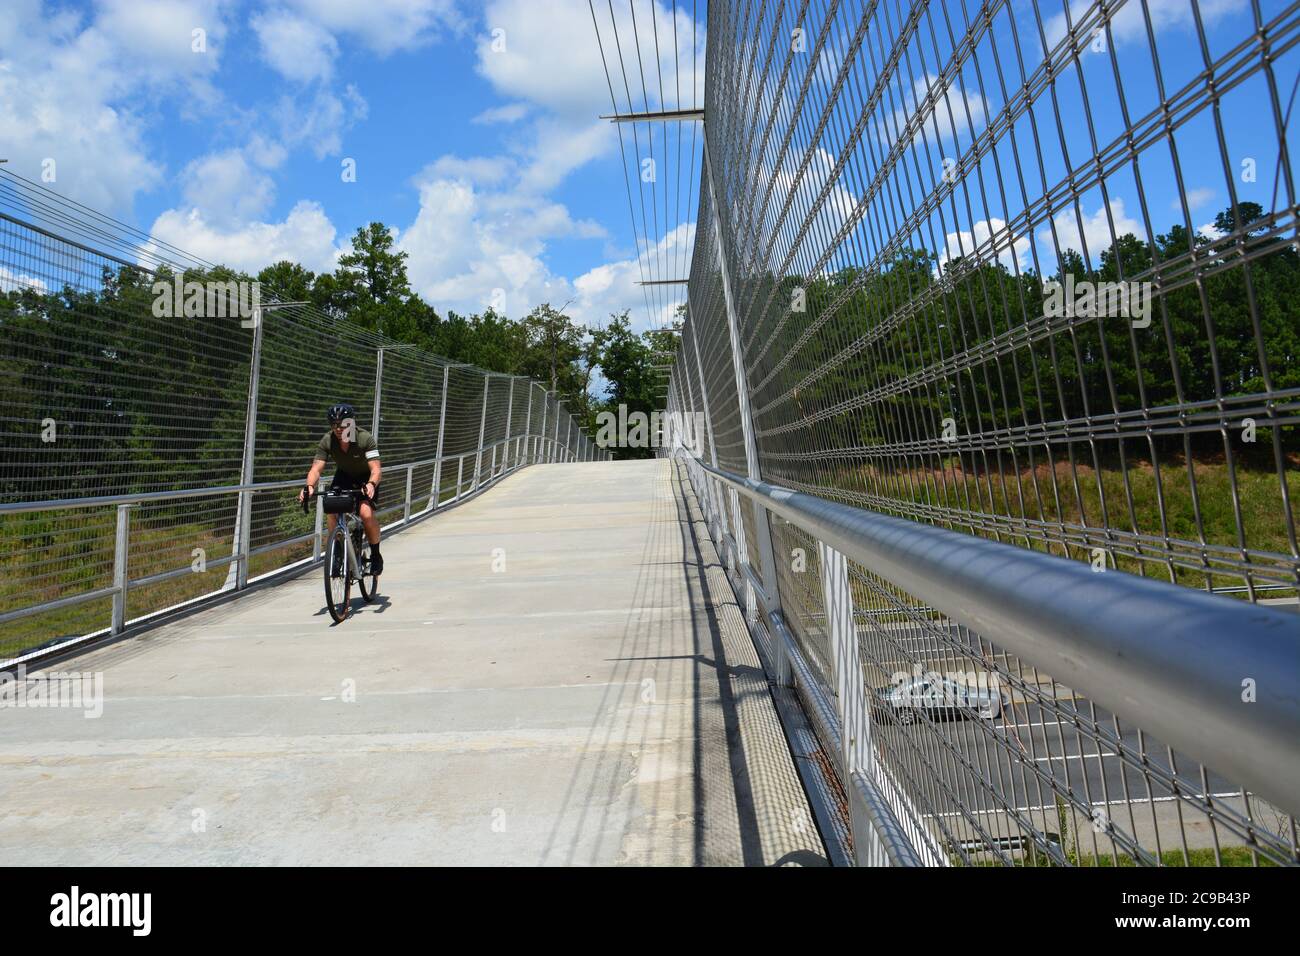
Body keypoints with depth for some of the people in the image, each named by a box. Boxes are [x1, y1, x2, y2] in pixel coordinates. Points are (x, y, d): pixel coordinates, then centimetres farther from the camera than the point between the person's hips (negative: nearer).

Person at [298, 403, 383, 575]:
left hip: (366, 478, -3)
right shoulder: (327, 441, -21)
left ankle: (376, 555, -3)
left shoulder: (366, 439, -30)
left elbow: (376, 469, -37)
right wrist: (309, 486, -48)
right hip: (343, 476, 4)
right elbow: (316, 468, -27)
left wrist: (371, 484, -59)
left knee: (366, 514, -26)